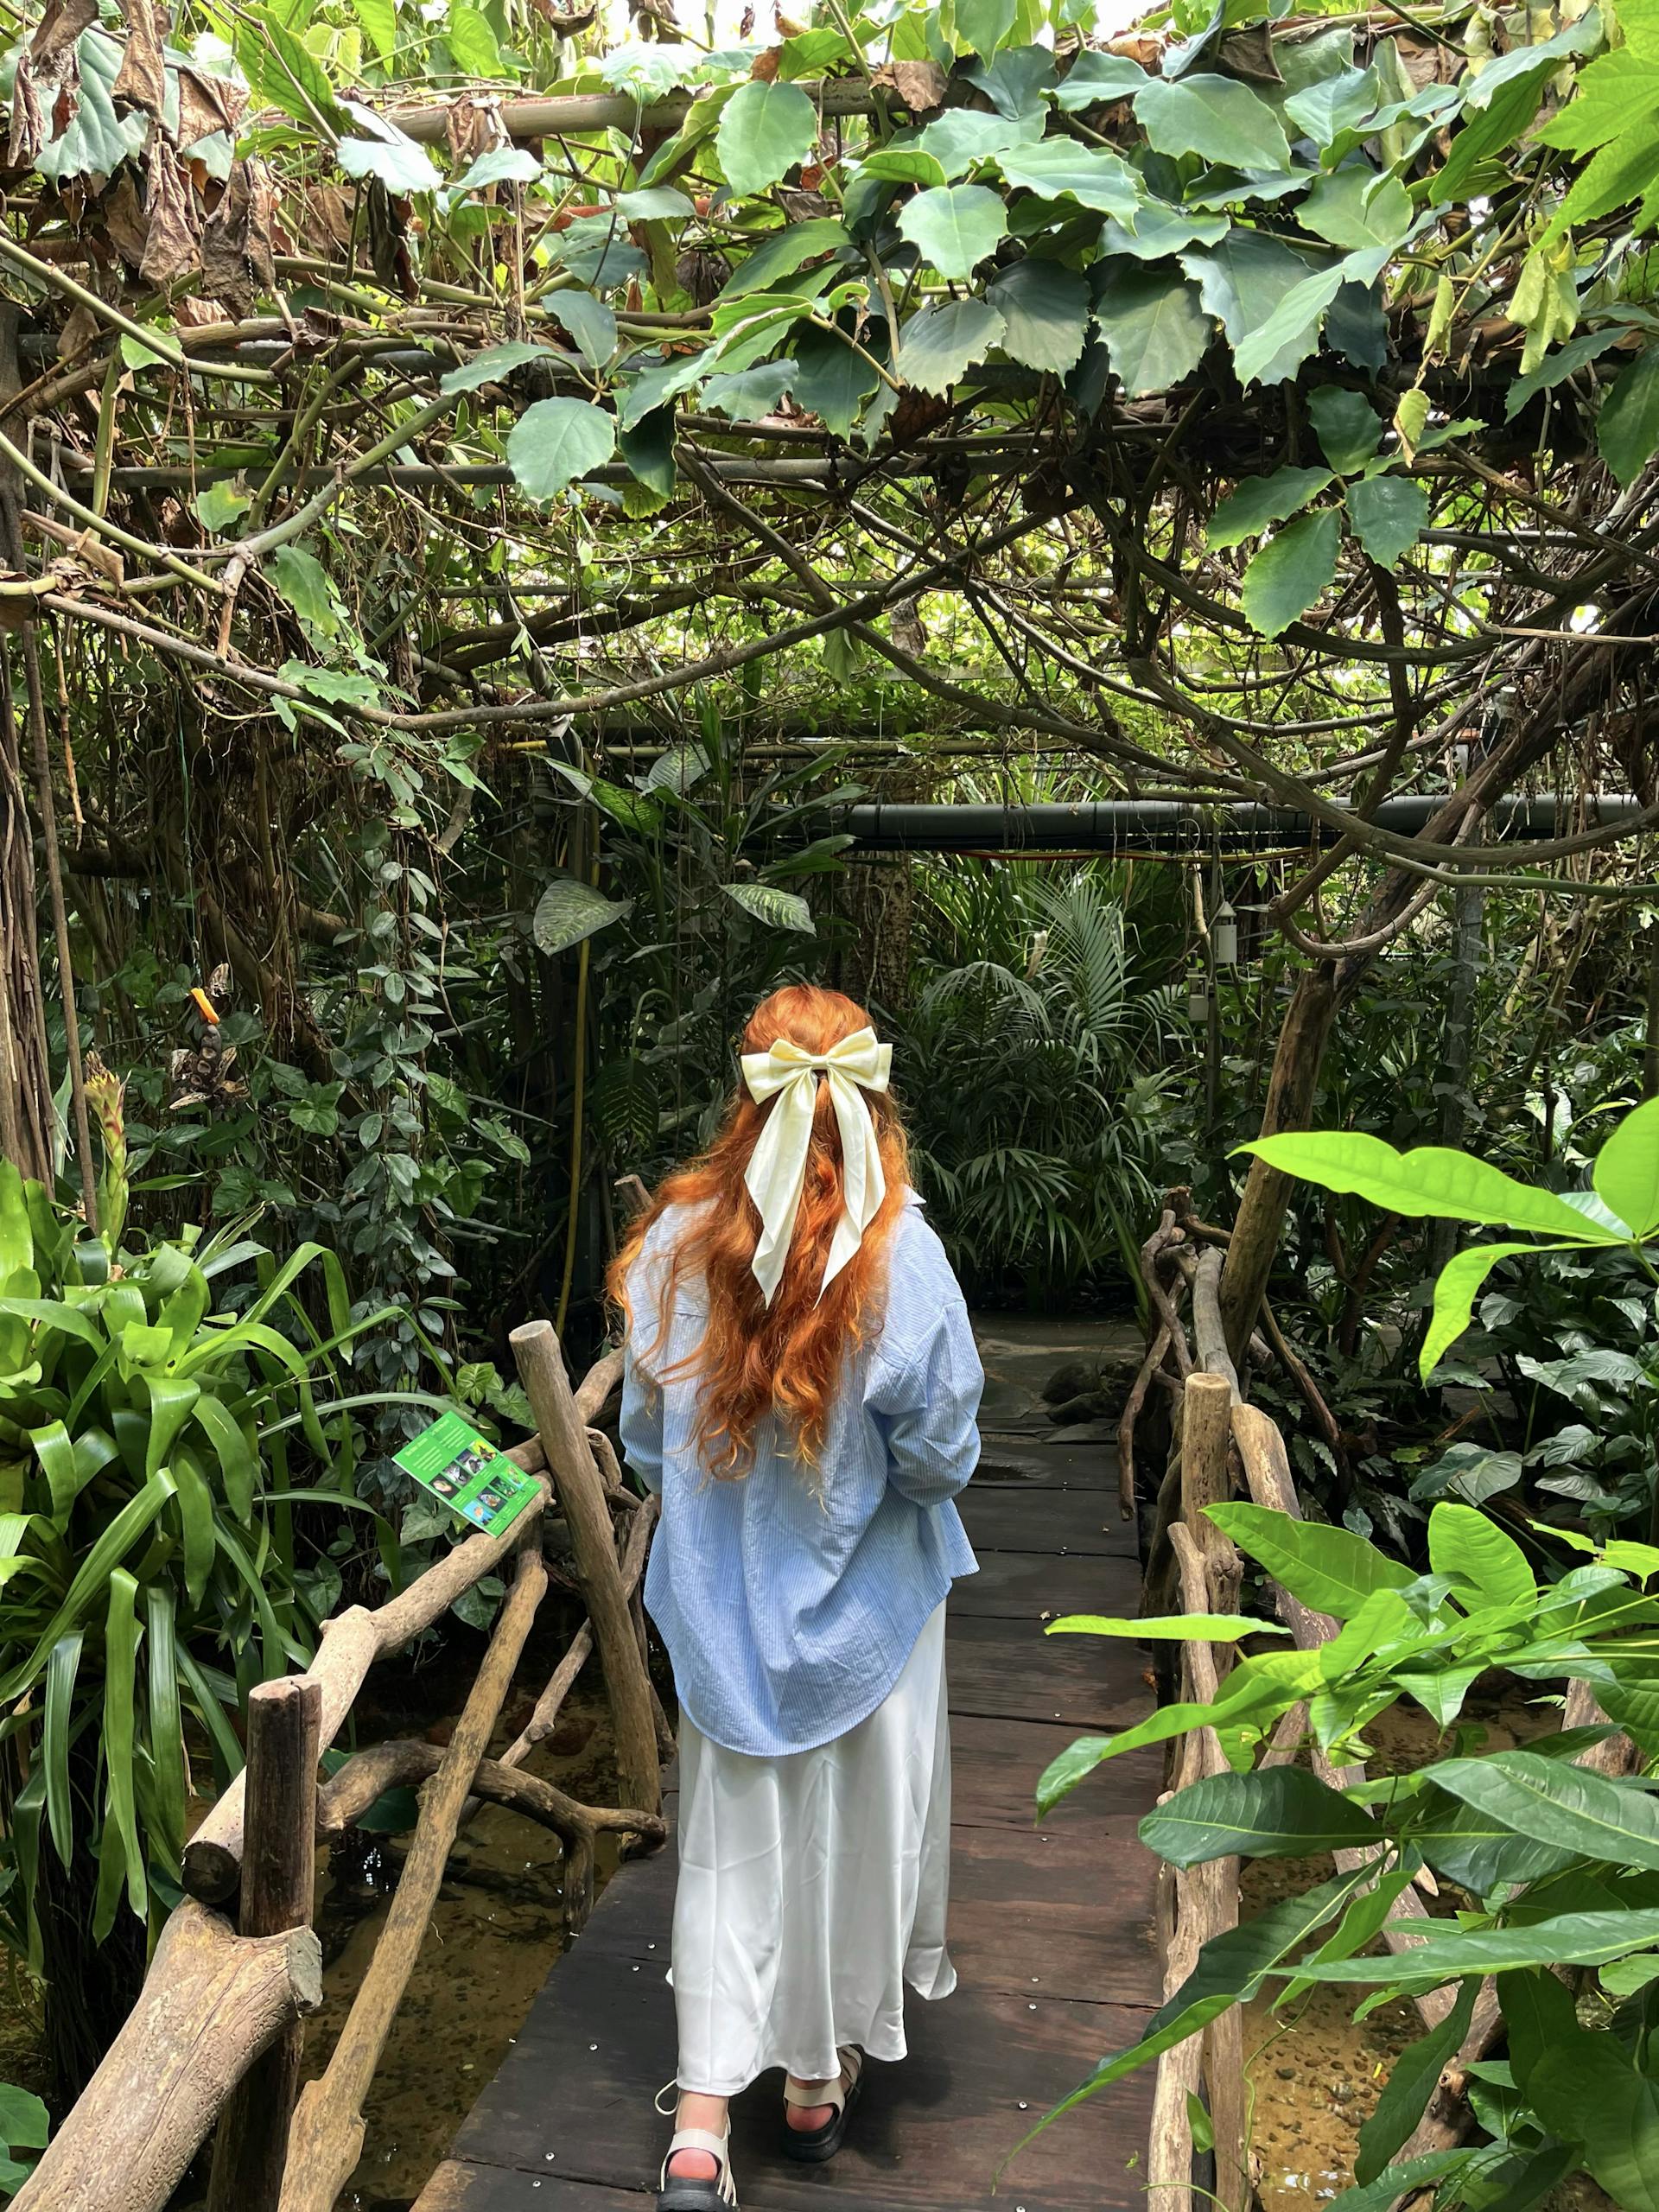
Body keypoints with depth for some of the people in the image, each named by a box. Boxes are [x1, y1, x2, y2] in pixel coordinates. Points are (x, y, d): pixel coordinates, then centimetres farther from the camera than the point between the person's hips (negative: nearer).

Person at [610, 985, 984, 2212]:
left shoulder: (676, 1241, -11)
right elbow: (941, 1453, -16)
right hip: (858, 1607, -2)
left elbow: (645, 1439, -1)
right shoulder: (899, 1255, -21)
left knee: (730, 1843, 17)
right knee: (847, 1830, 19)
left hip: (721, 1608, 2)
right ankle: (820, 2081, 38)